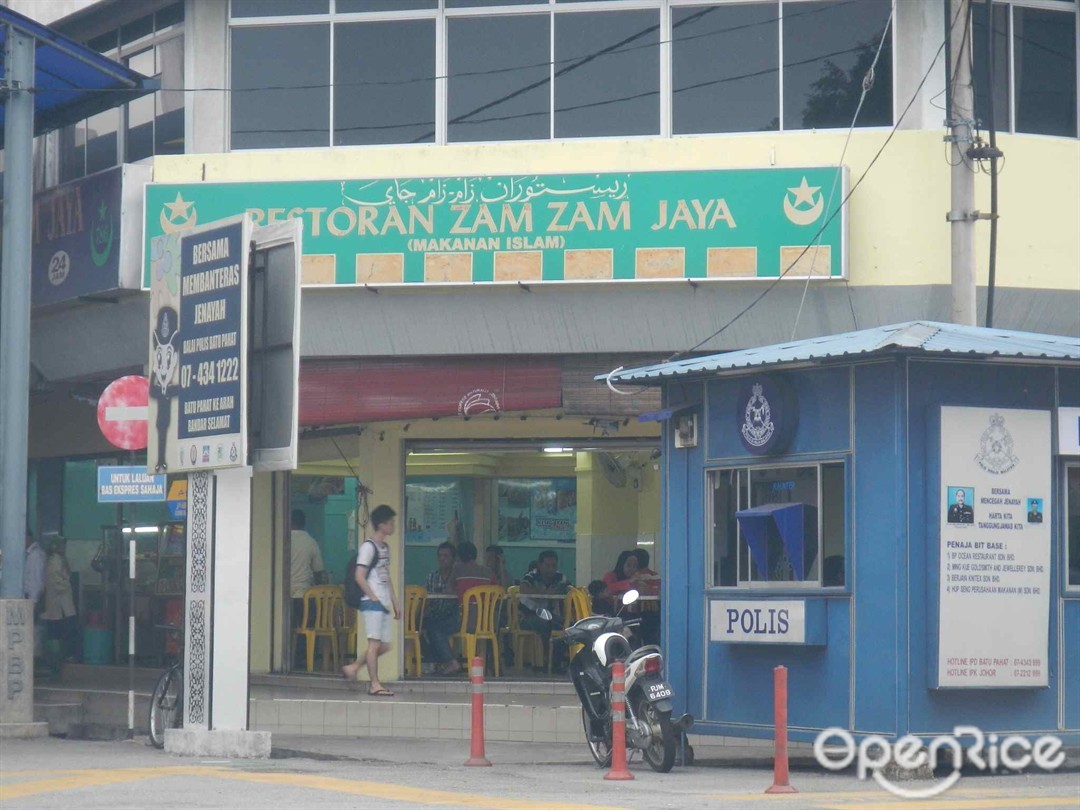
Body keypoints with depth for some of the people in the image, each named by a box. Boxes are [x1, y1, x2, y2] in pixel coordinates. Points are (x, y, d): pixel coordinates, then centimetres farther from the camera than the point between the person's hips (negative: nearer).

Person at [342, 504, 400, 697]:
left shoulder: (385, 547, 18)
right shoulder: (369, 546, -9)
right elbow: (360, 577, -14)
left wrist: (395, 602, 19)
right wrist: (374, 598, -15)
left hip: (383, 604, 9)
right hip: (372, 603, -9)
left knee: (384, 645, 7)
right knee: (375, 643, -8)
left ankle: (353, 667, 17)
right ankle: (374, 684, -5)